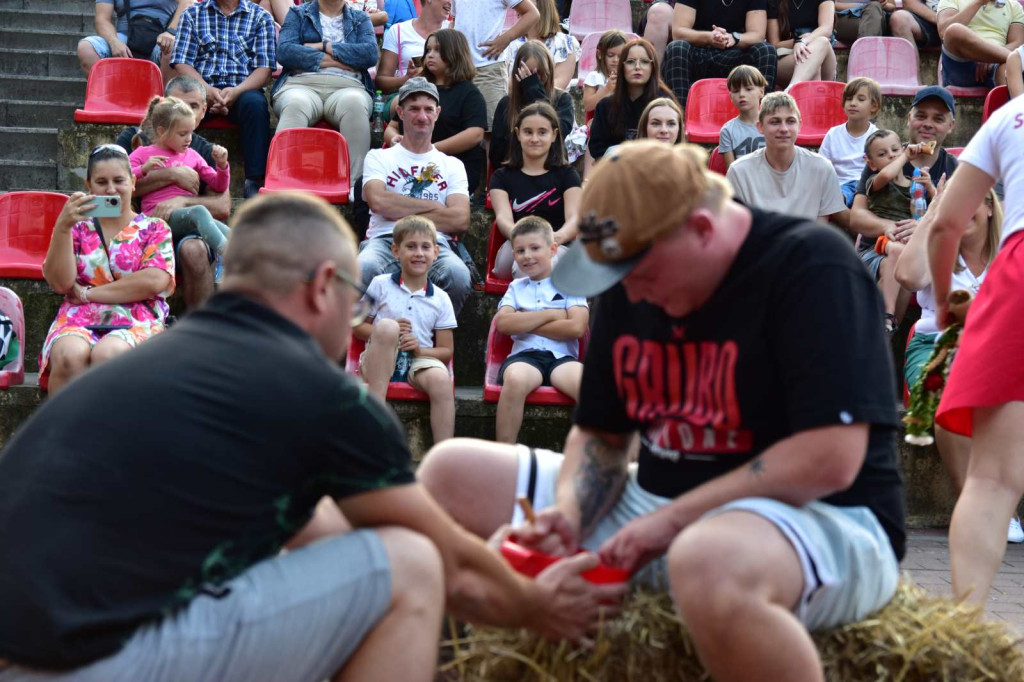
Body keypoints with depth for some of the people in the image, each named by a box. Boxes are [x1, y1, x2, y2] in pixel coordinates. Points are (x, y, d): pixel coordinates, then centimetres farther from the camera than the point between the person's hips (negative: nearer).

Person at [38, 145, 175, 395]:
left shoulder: (154, 229, 15)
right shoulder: (78, 228, 20)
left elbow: (155, 281, -4)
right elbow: (60, 283, 4)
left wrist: (89, 293, -2)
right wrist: (63, 226, -9)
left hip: (136, 321, -1)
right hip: (78, 320, 1)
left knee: (107, 353, -38)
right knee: (70, 355, -36)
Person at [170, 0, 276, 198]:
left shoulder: (261, 17, 12)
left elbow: (265, 68, 2)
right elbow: (182, 63, 6)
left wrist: (236, 91, -17)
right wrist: (207, 90, -13)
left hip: (242, 88, -1)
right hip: (203, 87, 1)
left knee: (255, 103, -35)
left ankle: (255, 182, -35)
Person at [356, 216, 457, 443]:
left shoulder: (440, 299, 10)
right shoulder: (380, 285, 6)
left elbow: (446, 351, 9)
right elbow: (357, 327, 8)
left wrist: (421, 350, -12)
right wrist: (385, 333, -12)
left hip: (420, 362, 1)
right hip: (379, 363, -1)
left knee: (441, 379, -34)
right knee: (386, 326, -33)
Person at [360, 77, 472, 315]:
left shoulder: (452, 165, 23)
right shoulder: (378, 158, 20)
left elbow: (460, 220, 6)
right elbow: (378, 200, -2)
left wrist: (401, 212, 3)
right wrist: (432, 206, 3)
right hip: (385, 241, -1)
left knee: (458, 274, -36)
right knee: (364, 268, -39)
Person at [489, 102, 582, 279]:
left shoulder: (567, 175, 16)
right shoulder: (502, 176, 18)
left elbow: (574, 218, -2)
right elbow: (503, 218, -1)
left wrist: (557, 237, -29)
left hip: (557, 250, -1)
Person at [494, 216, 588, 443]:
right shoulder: (516, 288, 22)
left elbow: (577, 327, -3)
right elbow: (502, 323, 1)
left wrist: (525, 323, 1)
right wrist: (551, 315, -1)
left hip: (562, 356, -1)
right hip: (524, 355, 1)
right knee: (515, 379, -38)